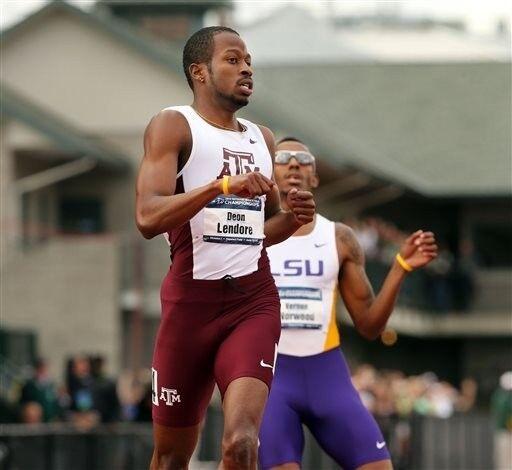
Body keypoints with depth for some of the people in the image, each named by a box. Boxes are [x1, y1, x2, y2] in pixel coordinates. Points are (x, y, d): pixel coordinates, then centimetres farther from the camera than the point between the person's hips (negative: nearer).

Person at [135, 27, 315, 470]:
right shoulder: (174, 126, -2)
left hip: (254, 302, 3)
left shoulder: (261, 139, 16)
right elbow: (147, 217, -17)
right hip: (191, 299, -3)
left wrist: (292, 218, 5)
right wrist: (221, 186, -27)